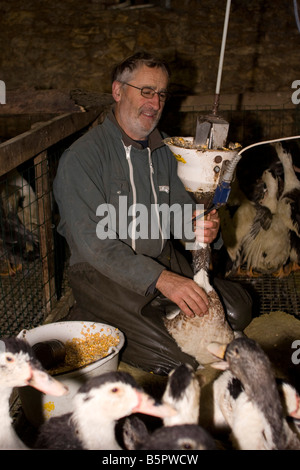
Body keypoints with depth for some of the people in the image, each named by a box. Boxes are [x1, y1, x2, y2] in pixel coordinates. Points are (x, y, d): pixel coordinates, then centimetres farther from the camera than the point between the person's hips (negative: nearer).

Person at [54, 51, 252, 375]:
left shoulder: (161, 151, 12)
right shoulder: (81, 157, -13)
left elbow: (179, 205, 19)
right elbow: (94, 243, -21)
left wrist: (198, 227, -8)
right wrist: (161, 279, -30)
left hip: (165, 261, 7)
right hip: (105, 273, -7)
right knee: (169, 358, -22)